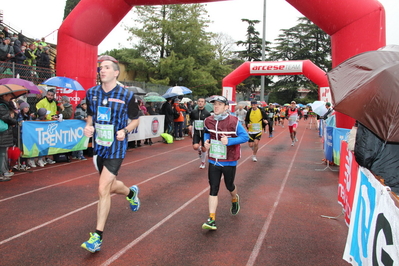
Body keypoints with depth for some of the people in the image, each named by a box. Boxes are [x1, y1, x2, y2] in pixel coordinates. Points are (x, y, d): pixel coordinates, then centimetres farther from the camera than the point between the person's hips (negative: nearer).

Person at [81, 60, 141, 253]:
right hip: (99, 146, 6)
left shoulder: (126, 96, -9)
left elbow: (135, 120, 2)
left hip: (116, 148, -5)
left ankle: (97, 236, 3)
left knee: (103, 189, -11)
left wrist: (125, 130, -18)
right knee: (110, 186, 19)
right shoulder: (91, 93, 2)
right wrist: (88, 126, -5)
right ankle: (131, 192, 54)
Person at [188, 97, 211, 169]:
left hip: (204, 133, -1)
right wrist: (190, 125, 2)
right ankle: (199, 150, 20)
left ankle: (203, 163, 30)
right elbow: (191, 119, 19)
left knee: (204, 149, 6)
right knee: (195, 147, -19)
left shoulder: (207, 113, -5)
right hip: (196, 132, 1)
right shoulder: (193, 112, 1)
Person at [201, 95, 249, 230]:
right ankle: (212, 219, -1)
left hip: (229, 162, -2)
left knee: (229, 186, 17)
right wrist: (206, 140, -4)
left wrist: (229, 141, -25)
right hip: (213, 161, 3)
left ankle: (235, 200, 53)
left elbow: (245, 137, -12)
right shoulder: (208, 121, -2)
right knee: (213, 189, -2)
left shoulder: (234, 121, -15)